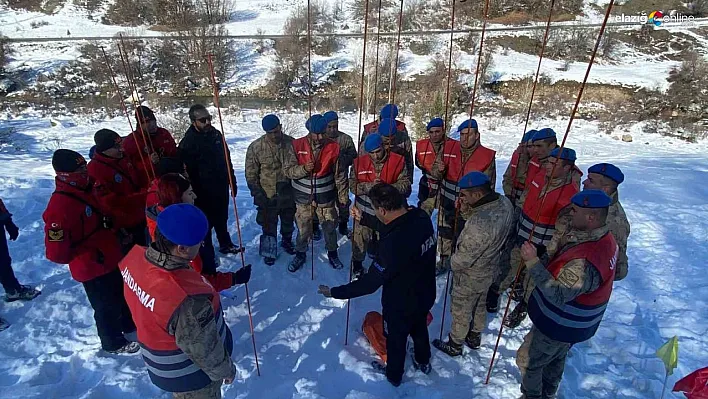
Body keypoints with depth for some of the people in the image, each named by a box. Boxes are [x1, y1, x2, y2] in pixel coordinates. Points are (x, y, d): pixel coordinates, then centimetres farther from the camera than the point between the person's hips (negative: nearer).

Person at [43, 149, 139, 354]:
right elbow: (56, 252, -26)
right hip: (93, 268, -8)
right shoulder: (59, 206, -28)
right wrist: (91, 257, -19)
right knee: (107, 306, 13)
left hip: (111, 257, 8)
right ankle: (113, 343, 37)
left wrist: (118, 231, 10)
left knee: (123, 293, 28)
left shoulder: (88, 188, -3)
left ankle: (129, 324, 53)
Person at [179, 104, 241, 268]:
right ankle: (207, 255, 23)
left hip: (222, 188, 6)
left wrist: (233, 182, 14)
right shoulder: (188, 143, -16)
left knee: (222, 220, 23)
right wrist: (196, 193, -19)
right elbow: (187, 172, -18)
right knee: (206, 224, 7)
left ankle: (225, 245, 42)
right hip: (204, 193, -6)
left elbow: (227, 160, 12)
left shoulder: (216, 134, 4)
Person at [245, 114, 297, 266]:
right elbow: (251, 174, -7)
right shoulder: (256, 147, -13)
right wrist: (257, 193, -11)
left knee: (288, 222, 22)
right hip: (267, 195, -2)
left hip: (288, 193, 2)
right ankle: (269, 250, 32)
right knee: (269, 225, 11)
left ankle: (287, 241, 47)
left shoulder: (291, 143, -8)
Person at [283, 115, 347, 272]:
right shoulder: (297, 145, -10)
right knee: (303, 229, 10)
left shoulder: (333, 146, -9)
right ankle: (300, 254, 34)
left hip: (326, 196, 1)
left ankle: (332, 254, 37)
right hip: (303, 196, 0)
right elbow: (287, 170, -7)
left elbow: (339, 174, -1)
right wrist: (303, 168, -25)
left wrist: (343, 195, 2)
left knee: (330, 227, 14)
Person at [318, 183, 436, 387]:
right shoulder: (422, 216, -18)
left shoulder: (394, 243, -41)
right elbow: (393, 227, 3)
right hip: (425, 294, 6)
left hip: (400, 304, -6)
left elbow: (370, 282, -32)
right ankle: (423, 362, 62)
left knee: (395, 339, 24)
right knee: (419, 328, 34)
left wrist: (336, 292, -20)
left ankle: (393, 376, 53)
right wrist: (363, 219, 10)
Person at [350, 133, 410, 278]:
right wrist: (370, 186, -22)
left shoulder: (397, 161, -7)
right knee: (359, 241, 11)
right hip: (364, 211, 1)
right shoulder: (360, 162, -3)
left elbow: (405, 185, -11)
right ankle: (357, 265, 38)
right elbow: (353, 185, -5)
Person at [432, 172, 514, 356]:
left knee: (461, 311, 18)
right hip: (490, 268, 8)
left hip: (469, 276, -8)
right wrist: (467, 210, -16)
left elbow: (464, 257, -29)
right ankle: (475, 337, 55)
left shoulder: (480, 224, -42)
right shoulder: (505, 202, -16)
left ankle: (454, 346, 43)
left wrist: (452, 263, -7)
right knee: (480, 305, 30)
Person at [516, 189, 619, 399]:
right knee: (556, 358, 31)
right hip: (573, 323, 9)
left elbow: (558, 295, -37)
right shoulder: (605, 238, -8)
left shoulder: (585, 262, -39)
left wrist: (533, 262, -38)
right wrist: (568, 242, -10)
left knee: (527, 360, 15)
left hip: (559, 326, -9)